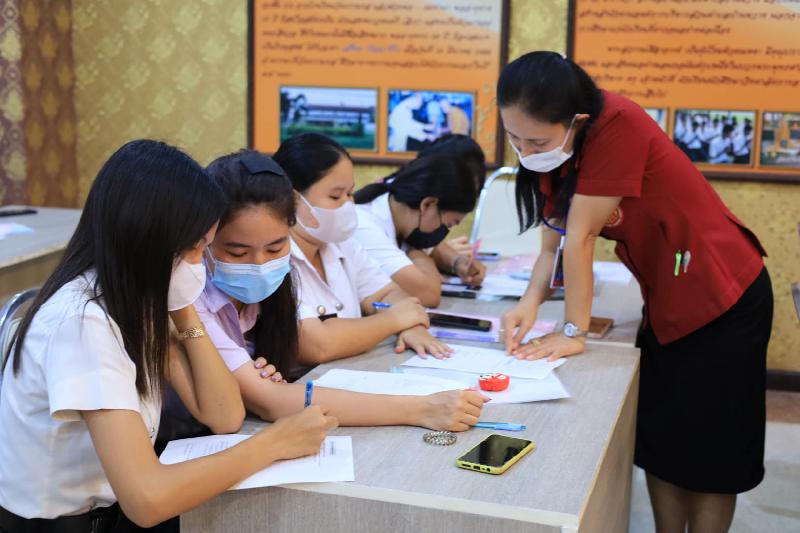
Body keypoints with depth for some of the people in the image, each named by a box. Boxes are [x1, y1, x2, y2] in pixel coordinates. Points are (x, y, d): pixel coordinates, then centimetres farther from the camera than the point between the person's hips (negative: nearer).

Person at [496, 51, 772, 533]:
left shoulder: (617, 127, -30)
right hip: (665, 301, 8)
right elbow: (554, 244, -3)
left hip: (722, 298, -7)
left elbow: (581, 237, -27)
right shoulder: (549, 152, -5)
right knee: (658, 441, 14)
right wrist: (530, 304, -20)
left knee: (708, 451, 5)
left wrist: (574, 332, -21)